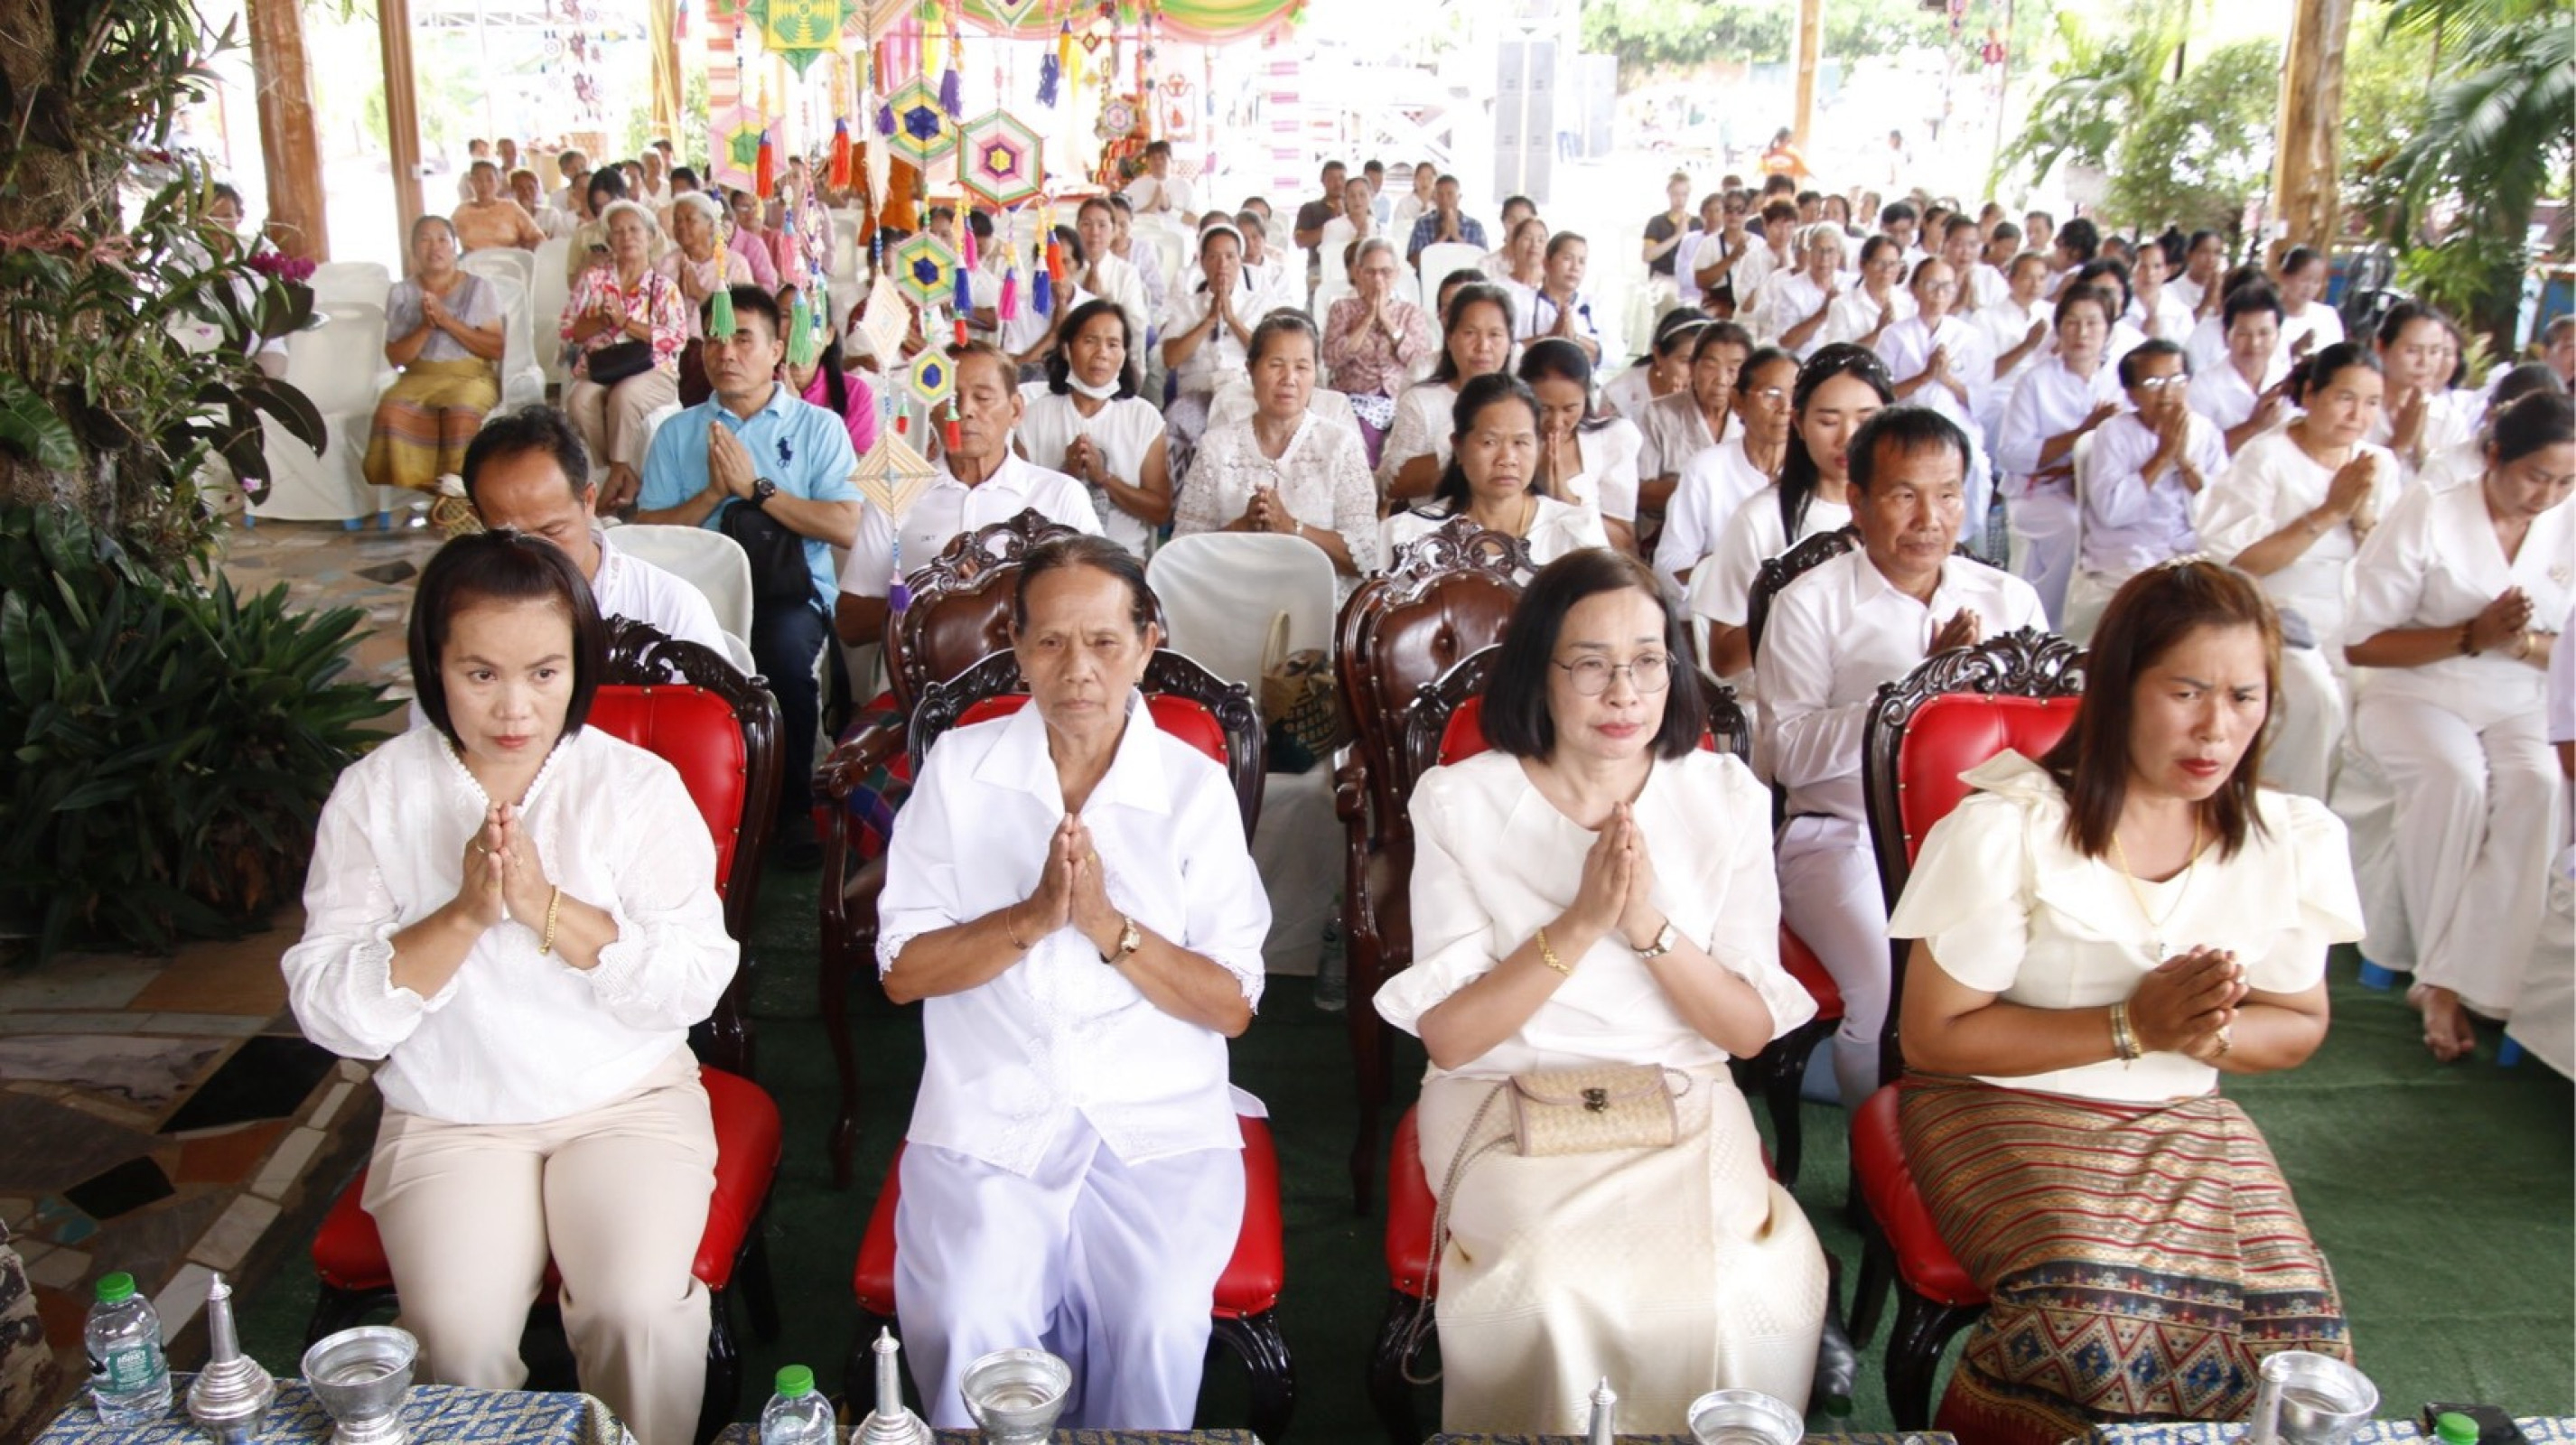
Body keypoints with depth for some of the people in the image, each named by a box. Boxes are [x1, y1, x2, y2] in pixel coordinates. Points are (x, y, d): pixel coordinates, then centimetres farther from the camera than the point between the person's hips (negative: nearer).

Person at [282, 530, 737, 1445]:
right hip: (448, 1118, 1)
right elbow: (329, 1012, -7)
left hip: (629, 1098, 0)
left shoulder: (637, 785, -4)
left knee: (640, 1308, -23)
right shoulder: (373, 796, -1)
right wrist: (463, 915, -21)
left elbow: (696, 983, -11)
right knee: (460, 1333, -22)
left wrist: (547, 907, -23)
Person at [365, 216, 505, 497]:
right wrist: (425, 327, -11)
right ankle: (418, 489, -27)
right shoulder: (401, 293, 10)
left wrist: (447, 321, -12)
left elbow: (495, 349, -3)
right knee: (391, 412, -31)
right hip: (420, 377, 2)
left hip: (470, 376, -2)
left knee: (461, 413, -36)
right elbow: (396, 357, 5)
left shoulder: (480, 288, 6)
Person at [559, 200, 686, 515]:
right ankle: (625, 477, -21)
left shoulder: (665, 287, 11)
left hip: (651, 371, -2)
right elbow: (568, 331, 11)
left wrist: (626, 322, -10)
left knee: (626, 395, -36)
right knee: (581, 400, -31)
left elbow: (676, 339, -4)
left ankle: (620, 472, -22)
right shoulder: (592, 280, 17)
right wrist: (602, 320, -7)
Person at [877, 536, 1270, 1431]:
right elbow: (902, 971, 0)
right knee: (969, 1331, -22)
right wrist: (1032, 918, -15)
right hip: (987, 1123, 1)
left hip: (1160, 1125, 0)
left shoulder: (1196, 788, 2)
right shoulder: (958, 768, 4)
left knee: (1161, 1330, -23)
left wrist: (1107, 926, -15)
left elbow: (1233, 1006, -1)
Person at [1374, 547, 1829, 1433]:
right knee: (1550, 1291, -29)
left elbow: (1750, 1031, -1)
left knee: (1754, 1293, -25)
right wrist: (1580, 923, -20)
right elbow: (1448, 1037, -8)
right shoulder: (1460, 803, -4)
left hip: (1686, 1105, 2)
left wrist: (1652, 926, -18)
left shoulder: (1726, 800, 2)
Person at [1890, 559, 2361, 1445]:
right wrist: (2132, 1026, -18)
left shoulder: (2293, 841, 3)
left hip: (2185, 1123, 5)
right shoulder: (2008, 828, -13)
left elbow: (2299, 1027, 15)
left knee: (2297, 1334, -21)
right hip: (2005, 1108, -4)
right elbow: (1931, 1036, -11)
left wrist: (2212, 1034, -10)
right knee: (2091, 1317, -32)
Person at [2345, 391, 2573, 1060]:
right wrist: (2473, 635, -18)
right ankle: (2444, 977, -21)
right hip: (2413, 696, -3)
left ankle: (2451, 984, -27)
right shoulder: (2427, 515, -6)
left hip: (2515, 709, 3)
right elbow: (2362, 644, -7)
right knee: (2456, 775, -35)